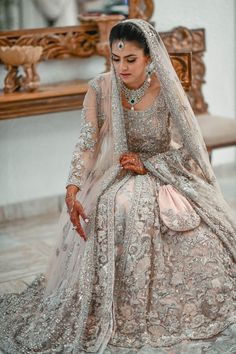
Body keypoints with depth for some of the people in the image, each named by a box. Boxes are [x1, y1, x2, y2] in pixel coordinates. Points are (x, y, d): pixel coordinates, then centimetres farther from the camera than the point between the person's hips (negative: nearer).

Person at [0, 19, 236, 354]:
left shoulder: (167, 91, -10)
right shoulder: (100, 90, -9)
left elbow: (188, 148, -5)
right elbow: (86, 143, -15)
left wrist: (146, 164, -16)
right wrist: (72, 191, -28)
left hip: (167, 174, 0)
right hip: (117, 176, 0)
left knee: (203, 239, -25)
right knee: (116, 211, -33)